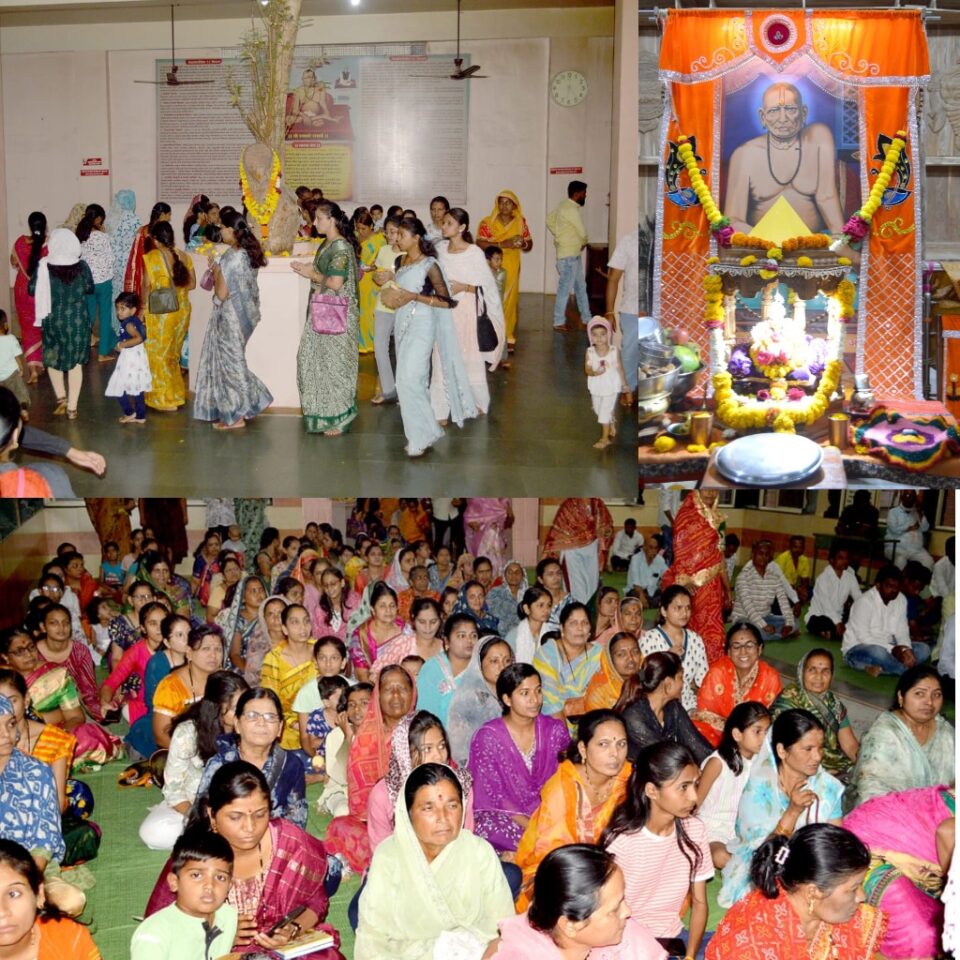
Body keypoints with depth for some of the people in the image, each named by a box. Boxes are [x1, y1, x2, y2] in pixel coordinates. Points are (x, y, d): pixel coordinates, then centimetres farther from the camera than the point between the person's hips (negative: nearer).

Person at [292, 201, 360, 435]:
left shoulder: (341, 247, -16)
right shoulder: (327, 245, 13)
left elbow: (335, 283, -22)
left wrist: (312, 274, -9)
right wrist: (308, 269, 2)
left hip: (338, 315, -10)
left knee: (335, 364, -1)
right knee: (315, 360, 13)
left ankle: (338, 418, 8)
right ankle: (322, 413, 23)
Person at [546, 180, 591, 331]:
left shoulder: (563, 205, 9)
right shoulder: (571, 210, -20)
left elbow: (549, 220, 20)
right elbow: (583, 233, -17)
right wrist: (584, 242, 5)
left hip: (574, 254, 10)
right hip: (568, 255, -10)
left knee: (580, 286, 15)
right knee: (565, 288, -2)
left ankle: (586, 318, 23)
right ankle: (559, 322, 6)